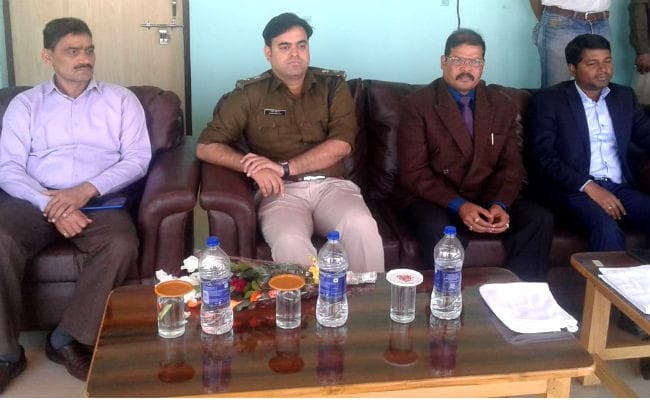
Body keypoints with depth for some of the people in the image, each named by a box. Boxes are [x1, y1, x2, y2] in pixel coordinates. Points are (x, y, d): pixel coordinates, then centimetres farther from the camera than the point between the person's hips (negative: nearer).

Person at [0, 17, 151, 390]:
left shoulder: (121, 99, 12)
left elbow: (138, 158, 0)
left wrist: (87, 190, -15)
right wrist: (51, 204, -17)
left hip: (101, 201, 0)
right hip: (36, 200, 1)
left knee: (122, 246, -32)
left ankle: (68, 339, -14)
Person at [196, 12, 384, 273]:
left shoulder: (333, 86, 12)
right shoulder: (250, 94, 9)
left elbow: (341, 145, -2)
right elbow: (206, 147, 4)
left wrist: (285, 167, -14)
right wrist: (254, 168, -14)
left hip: (331, 185, 1)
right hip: (281, 191, -1)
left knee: (362, 227, -31)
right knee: (289, 242, -34)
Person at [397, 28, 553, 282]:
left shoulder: (503, 107, 11)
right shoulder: (418, 105, -3)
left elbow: (511, 166, 7)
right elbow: (413, 172, -10)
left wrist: (500, 204, -14)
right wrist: (458, 205, -22)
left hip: (489, 199, 4)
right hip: (436, 201, -4)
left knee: (539, 219, -21)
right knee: (438, 229, -36)